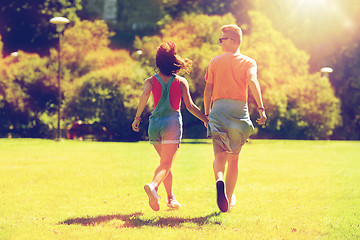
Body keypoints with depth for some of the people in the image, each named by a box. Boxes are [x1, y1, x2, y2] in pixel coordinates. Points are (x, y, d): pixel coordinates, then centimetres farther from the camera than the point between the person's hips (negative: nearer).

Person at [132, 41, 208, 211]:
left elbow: (145, 94, -13)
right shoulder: (181, 82, 6)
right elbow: (190, 106, 1)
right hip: (173, 121, -3)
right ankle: (153, 185, -40)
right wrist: (206, 119, 11)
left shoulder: (151, 81, 8)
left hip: (155, 122, 3)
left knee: (165, 162, 18)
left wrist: (137, 117, -10)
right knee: (166, 164, -11)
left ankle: (171, 198, 21)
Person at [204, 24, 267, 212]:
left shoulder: (215, 62, 9)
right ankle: (229, 199, 21)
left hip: (218, 107, 0)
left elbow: (208, 89, 5)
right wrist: (261, 108, -22)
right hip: (239, 109, 0)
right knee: (234, 157, 14)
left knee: (220, 155, -3)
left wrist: (207, 114, 14)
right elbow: (252, 81, -13)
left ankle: (219, 180, -36)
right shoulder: (248, 62, 5)